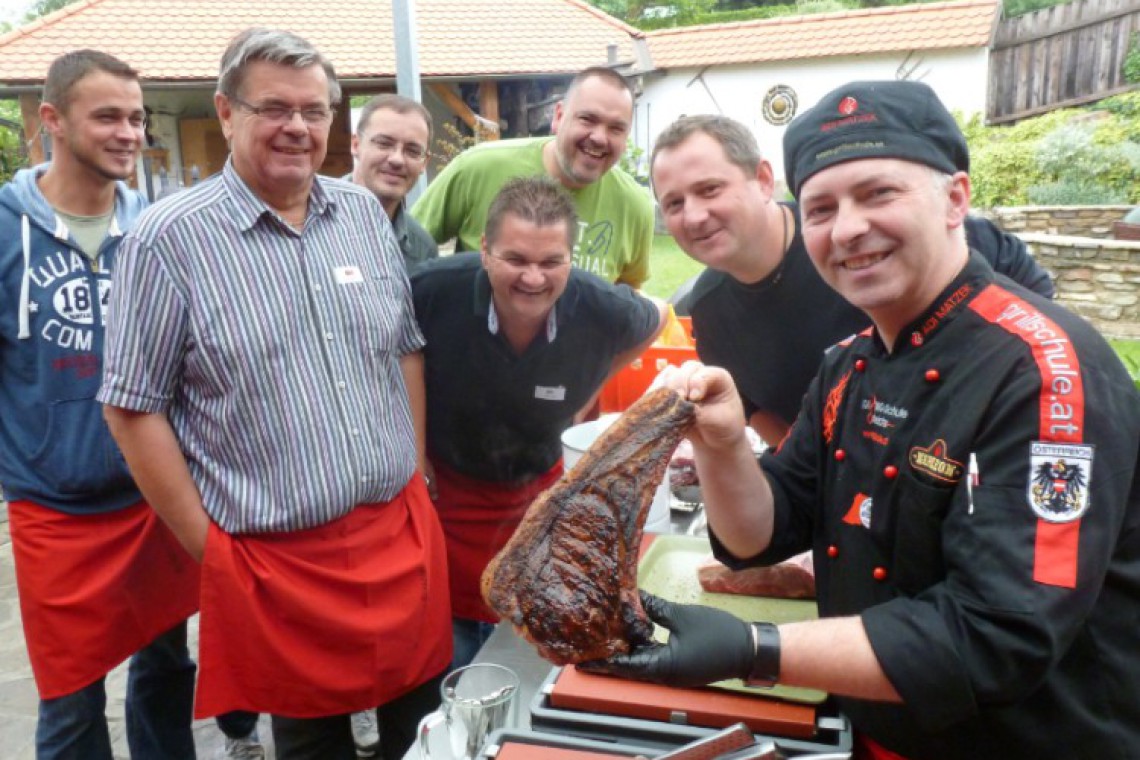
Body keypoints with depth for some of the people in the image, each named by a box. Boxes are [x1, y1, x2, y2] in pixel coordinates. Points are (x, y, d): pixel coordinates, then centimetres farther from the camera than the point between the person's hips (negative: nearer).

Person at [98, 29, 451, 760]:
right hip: (275, 556, -4)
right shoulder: (169, 238, -9)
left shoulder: (365, 212, 6)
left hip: (405, 532, 4)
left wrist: (417, 477, 8)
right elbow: (134, 407, -6)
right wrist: (206, 545, -6)